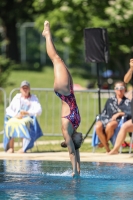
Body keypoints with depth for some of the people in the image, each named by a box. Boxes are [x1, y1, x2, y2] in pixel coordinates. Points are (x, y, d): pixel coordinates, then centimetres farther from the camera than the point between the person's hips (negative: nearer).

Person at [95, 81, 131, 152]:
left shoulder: (127, 102, 13)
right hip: (107, 120, 3)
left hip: (117, 121, -3)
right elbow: (104, 113, 17)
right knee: (98, 126, -34)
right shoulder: (110, 100, 23)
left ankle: (104, 142, -10)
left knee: (110, 125, -41)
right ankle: (107, 148, -19)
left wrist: (119, 113, -11)